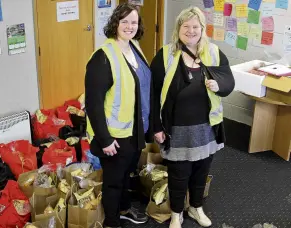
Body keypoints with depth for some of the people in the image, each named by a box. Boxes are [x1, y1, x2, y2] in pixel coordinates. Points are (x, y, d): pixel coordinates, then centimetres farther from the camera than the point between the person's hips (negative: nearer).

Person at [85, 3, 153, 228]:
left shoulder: (135, 48, 4)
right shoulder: (103, 57, -21)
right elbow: (93, 101, -22)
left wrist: (150, 124, 16)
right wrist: (104, 138, -22)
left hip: (136, 128, 8)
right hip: (115, 133, -8)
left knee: (127, 172, 26)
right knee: (113, 179, 11)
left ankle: (124, 208, 49)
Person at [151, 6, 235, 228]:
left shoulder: (214, 53, -1)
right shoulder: (165, 56, -9)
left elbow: (230, 82, 2)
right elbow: (154, 93, -7)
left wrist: (218, 85, -22)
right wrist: (157, 126, -9)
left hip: (207, 127, 3)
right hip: (177, 128, -3)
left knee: (201, 170, 20)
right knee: (178, 173, 11)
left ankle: (196, 208, 44)